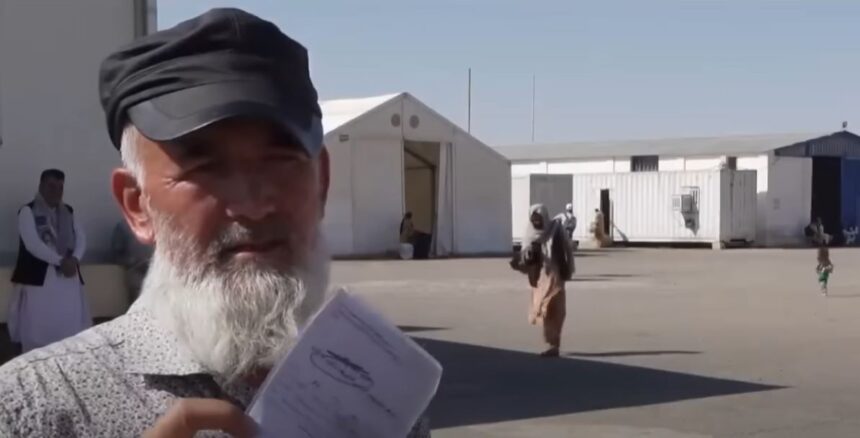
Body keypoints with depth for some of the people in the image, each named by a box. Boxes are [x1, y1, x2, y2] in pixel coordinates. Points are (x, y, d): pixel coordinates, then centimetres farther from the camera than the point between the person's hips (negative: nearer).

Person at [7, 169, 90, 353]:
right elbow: (32, 244, -16)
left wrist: (74, 259, -13)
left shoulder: (68, 211, 14)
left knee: (70, 324, 5)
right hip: (38, 277, -6)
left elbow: (81, 238, 7)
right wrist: (60, 261, -20)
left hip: (67, 275, 6)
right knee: (36, 327, -6)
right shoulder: (28, 211, -5)